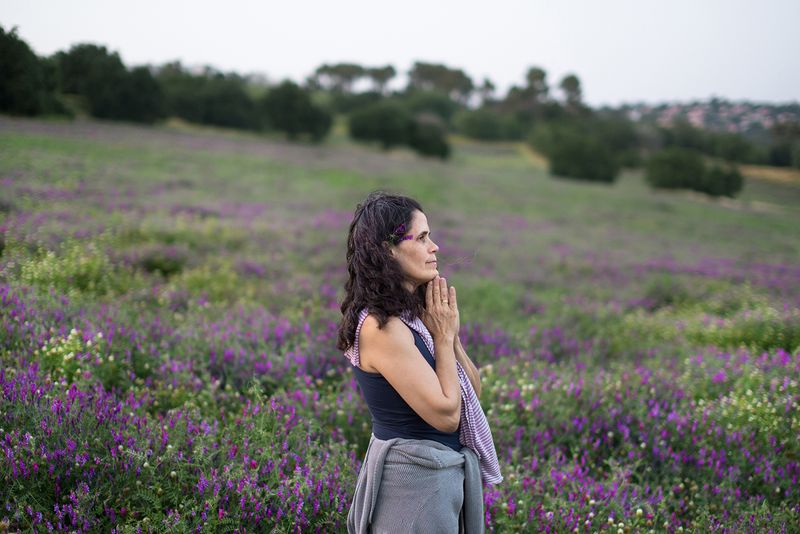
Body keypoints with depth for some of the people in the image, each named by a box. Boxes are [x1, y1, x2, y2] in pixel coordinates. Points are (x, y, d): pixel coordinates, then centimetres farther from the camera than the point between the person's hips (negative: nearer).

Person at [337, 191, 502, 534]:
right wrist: (443, 337, -13)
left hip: (444, 470, 9)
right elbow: (445, 415, -22)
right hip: (415, 478, -9)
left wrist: (450, 335, -7)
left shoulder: (415, 313, 5)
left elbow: (472, 393, 7)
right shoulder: (381, 326, -22)